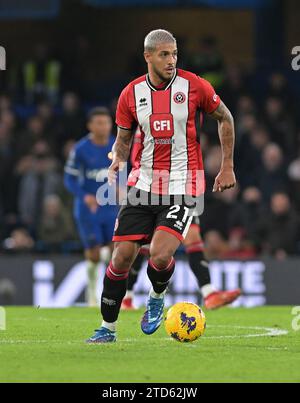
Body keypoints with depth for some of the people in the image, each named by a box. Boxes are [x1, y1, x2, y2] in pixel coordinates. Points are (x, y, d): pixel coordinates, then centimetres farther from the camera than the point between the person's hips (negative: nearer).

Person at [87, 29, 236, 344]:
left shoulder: (194, 86, -5)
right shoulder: (131, 94, 1)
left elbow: (224, 118, 10)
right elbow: (123, 138, 13)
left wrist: (227, 167, 10)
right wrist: (117, 160, -10)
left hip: (182, 185, -3)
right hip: (143, 183, 3)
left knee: (160, 255, -20)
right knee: (122, 256, -2)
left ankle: (157, 299, 14)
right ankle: (108, 327, 14)